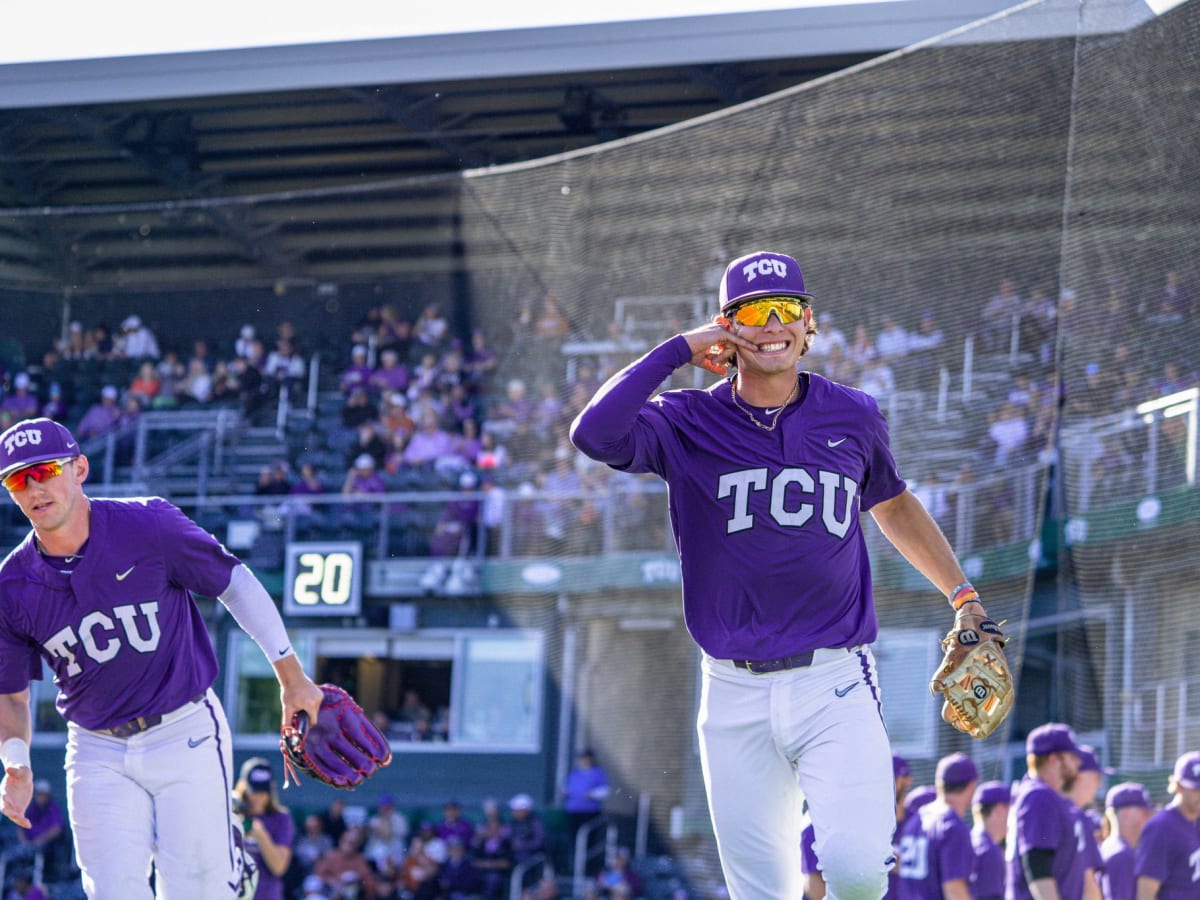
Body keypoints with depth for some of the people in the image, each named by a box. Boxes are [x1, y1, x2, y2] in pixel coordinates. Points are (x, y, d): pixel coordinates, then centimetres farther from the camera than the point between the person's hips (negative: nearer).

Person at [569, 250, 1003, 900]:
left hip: (834, 684, 0)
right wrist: (678, 350, -10)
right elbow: (595, 434, -18)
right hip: (735, 697, 0)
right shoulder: (689, 423, 1)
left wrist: (962, 595, 23)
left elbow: (893, 505, 27)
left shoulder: (852, 418, 8)